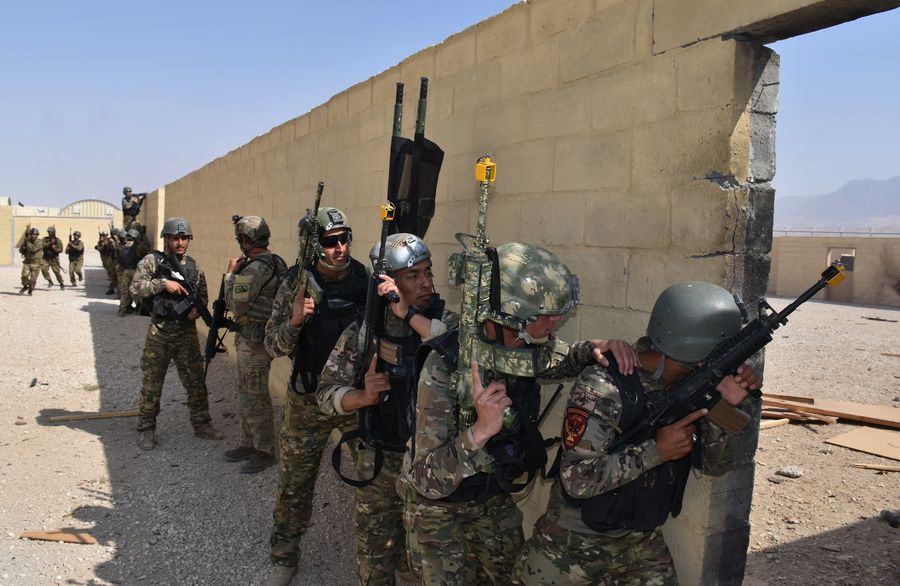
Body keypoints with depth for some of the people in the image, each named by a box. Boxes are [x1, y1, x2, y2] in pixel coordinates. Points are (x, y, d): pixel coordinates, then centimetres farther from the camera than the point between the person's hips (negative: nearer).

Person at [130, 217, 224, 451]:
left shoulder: (193, 266, 8)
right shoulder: (152, 261, -2)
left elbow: (203, 296, 13)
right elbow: (135, 289, -10)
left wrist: (198, 309, -8)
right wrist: (163, 283, -20)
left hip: (187, 332, 3)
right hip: (159, 332, -3)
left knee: (196, 381, 8)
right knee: (151, 383, 5)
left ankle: (201, 424, 21)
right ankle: (146, 430, 18)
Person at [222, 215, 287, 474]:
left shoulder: (254, 268, -21)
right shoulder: (275, 263, 8)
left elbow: (237, 307, -16)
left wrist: (230, 274, -6)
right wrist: (236, 273, 9)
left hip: (253, 342, -10)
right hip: (252, 339, 10)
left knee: (255, 398, 1)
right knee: (244, 394, 19)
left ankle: (265, 451, 13)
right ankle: (249, 444, 31)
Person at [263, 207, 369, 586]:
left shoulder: (367, 281, -7)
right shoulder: (297, 285, -7)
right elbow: (273, 345, -4)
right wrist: (294, 321, -24)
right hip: (308, 402, 0)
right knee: (294, 485, 11)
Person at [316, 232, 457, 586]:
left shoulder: (443, 321, -9)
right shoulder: (364, 331, -11)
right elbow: (326, 394, -8)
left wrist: (409, 314, -33)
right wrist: (364, 396, -29)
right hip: (381, 460, 0)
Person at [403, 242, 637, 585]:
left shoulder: (528, 348, -18)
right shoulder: (444, 367, -35)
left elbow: (564, 360, 8)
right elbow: (426, 480, -34)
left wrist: (595, 348, -15)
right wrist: (480, 430, -50)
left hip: (493, 495, 6)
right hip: (438, 502, -5)